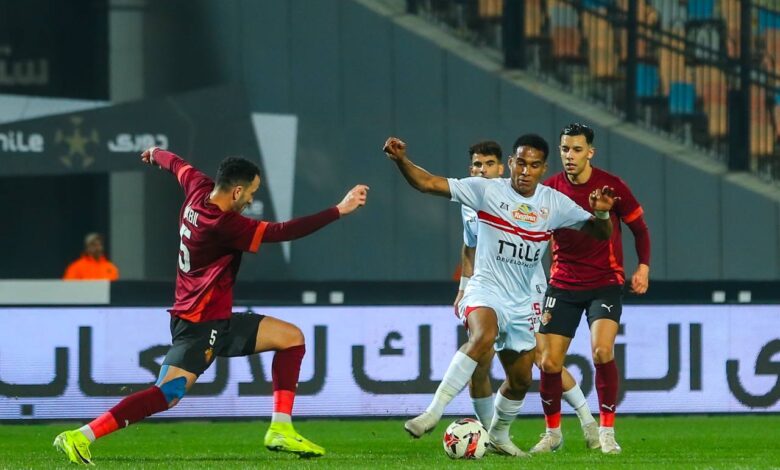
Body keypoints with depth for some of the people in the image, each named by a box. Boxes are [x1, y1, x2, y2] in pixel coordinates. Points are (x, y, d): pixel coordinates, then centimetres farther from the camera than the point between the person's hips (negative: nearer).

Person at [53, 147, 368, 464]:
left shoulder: (199, 190, 0)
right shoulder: (222, 224, -24)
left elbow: (177, 165, 23)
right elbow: (281, 232, -27)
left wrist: (156, 154, 47)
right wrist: (340, 211, -24)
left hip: (218, 322, 11)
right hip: (199, 326, -11)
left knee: (292, 337, 11)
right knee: (169, 393, -23)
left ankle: (281, 431, 7)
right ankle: (79, 438, -23)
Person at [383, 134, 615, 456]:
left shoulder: (554, 203, 2)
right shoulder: (487, 191, -8)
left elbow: (601, 234, 5)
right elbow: (428, 184, -12)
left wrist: (602, 213, -17)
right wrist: (401, 160, -29)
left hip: (520, 305, 5)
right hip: (485, 291, -5)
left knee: (521, 380, 14)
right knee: (484, 336, -37)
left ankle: (498, 435, 42)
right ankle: (433, 412, -39)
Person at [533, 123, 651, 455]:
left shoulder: (612, 186, -7)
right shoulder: (550, 189, -2)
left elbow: (639, 228, 4)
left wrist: (643, 266, -9)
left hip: (605, 284, -2)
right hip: (562, 286, 2)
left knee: (602, 352, -23)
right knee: (549, 363, -2)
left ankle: (607, 431, -9)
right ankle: (552, 433, 20)